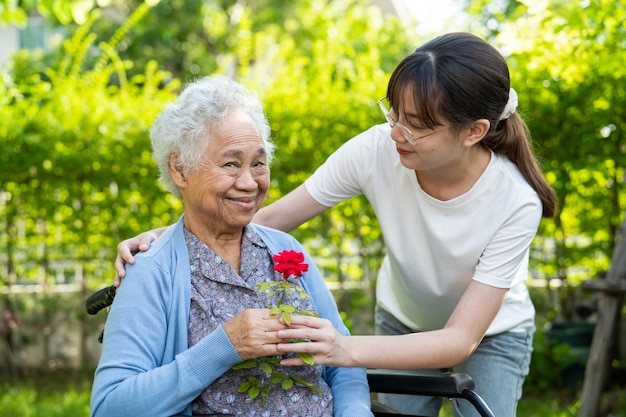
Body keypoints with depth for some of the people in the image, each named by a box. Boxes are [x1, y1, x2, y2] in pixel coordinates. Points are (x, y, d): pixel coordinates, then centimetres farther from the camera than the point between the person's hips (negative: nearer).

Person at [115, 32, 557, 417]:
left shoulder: (514, 203, -34)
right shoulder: (377, 150, -29)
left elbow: (463, 338, -35)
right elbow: (270, 218, -21)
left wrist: (349, 350, -51)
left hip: (492, 330, -2)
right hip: (402, 320, 2)